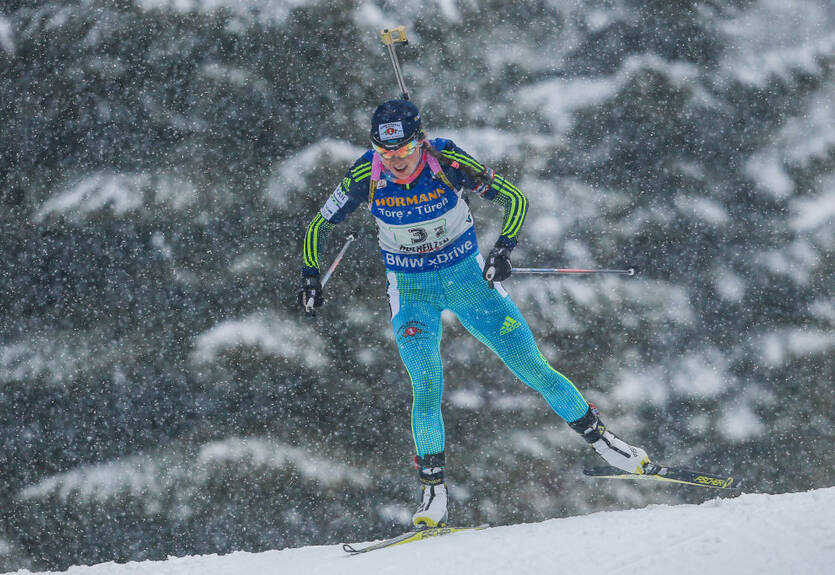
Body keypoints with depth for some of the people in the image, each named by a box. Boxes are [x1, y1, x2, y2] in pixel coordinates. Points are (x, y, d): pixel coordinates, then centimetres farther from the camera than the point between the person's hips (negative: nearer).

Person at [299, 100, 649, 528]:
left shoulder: (448, 163, -21)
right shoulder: (366, 178, -17)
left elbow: (515, 200, -11)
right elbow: (319, 226, -1)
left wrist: (503, 248, -24)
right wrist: (310, 276, -11)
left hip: (468, 276, 0)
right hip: (412, 289, 0)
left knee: (532, 368, 0)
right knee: (426, 386, -18)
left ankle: (600, 439, 17)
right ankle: (433, 490, -8)